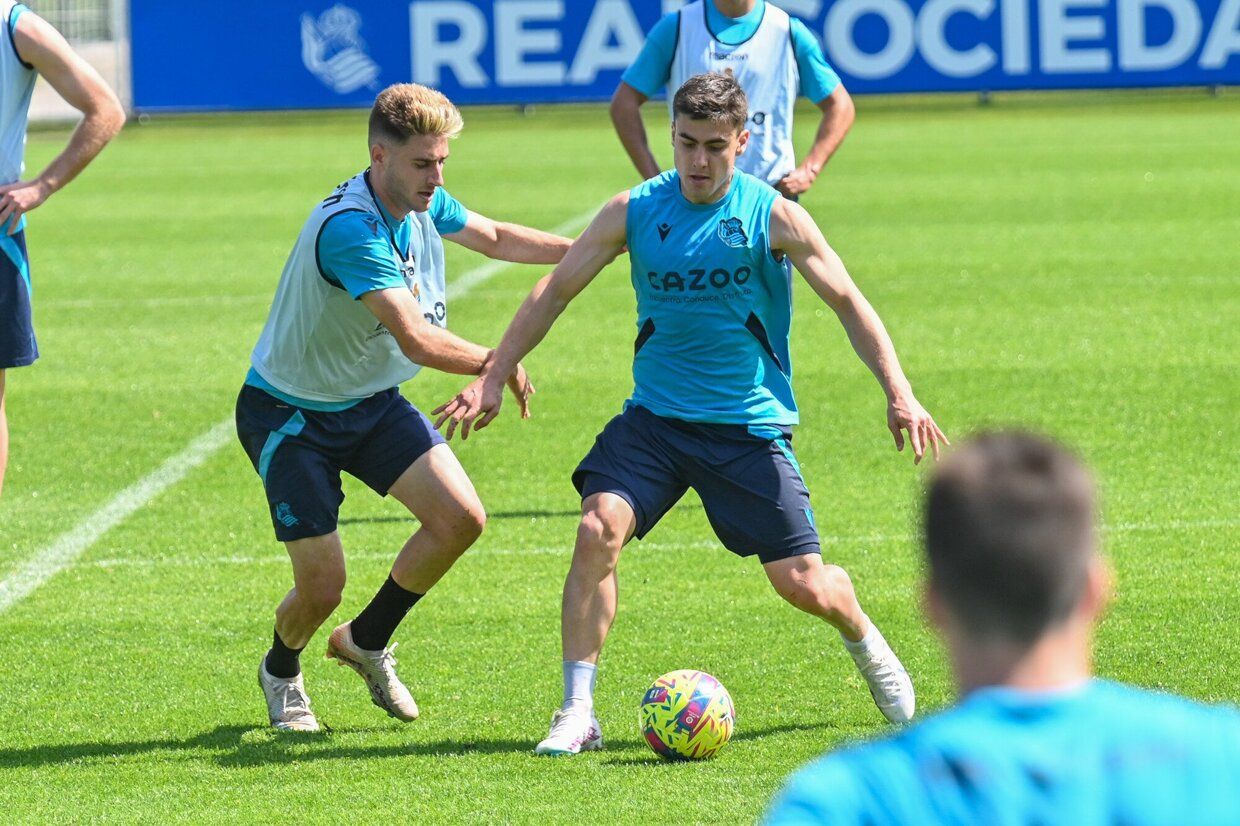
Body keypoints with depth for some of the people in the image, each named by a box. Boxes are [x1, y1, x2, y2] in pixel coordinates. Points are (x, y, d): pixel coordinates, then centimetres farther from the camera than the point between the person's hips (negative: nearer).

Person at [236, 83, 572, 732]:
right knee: (322, 587, -7)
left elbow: (496, 238, 17)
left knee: (460, 518, -11)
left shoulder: (425, 204, -5)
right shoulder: (349, 228, -33)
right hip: (290, 414, -7)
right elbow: (418, 339, -38)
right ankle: (281, 670, 30)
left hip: (373, 404, 7)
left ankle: (365, 641, 14)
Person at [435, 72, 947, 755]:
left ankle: (863, 639, 35)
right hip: (655, 417, 1)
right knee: (598, 529, -23)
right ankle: (577, 713, -17)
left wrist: (899, 395, -16)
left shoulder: (773, 217, -8)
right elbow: (555, 291, 3)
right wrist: (490, 379, -2)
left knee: (802, 584, -2)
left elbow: (848, 303, -5)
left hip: (749, 426, -1)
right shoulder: (635, 211, -3)